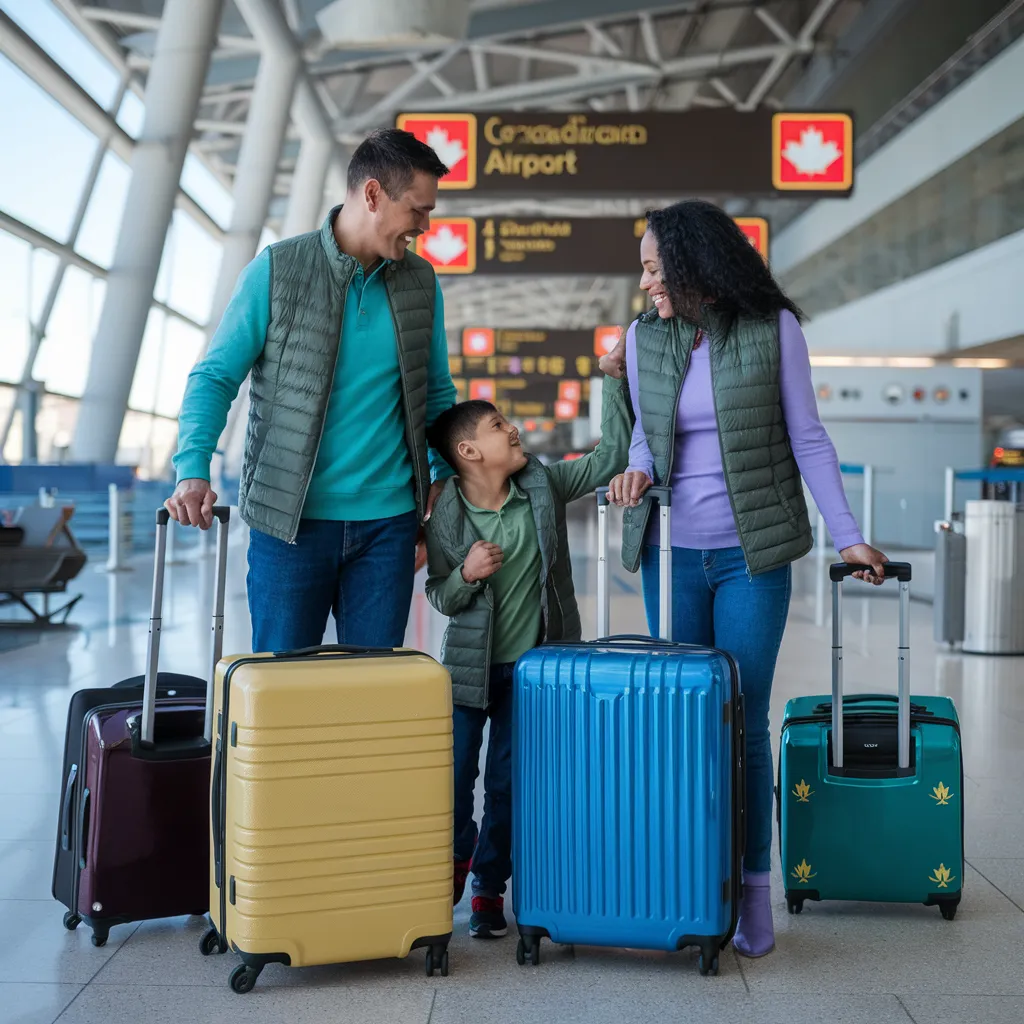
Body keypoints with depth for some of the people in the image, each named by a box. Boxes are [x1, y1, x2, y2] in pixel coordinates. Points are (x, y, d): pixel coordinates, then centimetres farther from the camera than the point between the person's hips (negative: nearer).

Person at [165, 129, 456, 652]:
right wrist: (193, 470, -16)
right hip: (289, 518, -3)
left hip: (387, 520, 3)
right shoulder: (276, 270, -5)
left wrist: (444, 474, 7)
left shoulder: (422, 283, 7)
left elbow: (437, 391, 18)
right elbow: (215, 376, -3)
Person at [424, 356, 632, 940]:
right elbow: (440, 597, -1)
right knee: (453, 774, 2)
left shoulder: (544, 486, -3)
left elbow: (612, 458, -6)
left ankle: (490, 887, 23)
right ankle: (456, 859, 30)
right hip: (469, 665, -1)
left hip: (530, 665, 2)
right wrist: (467, 574, -22)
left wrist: (615, 381, -10)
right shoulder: (447, 517, -9)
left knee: (508, 782, 7)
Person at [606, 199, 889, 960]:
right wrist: (638, 470, -7)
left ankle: (753, 890, 11)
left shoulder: (774, 329, -6)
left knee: (744, 721, -1)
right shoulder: (645, 338, 4)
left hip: (752, 554, -3)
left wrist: (848, 534, -4)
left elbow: (807, 438, -2)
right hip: (672, 555, 3)